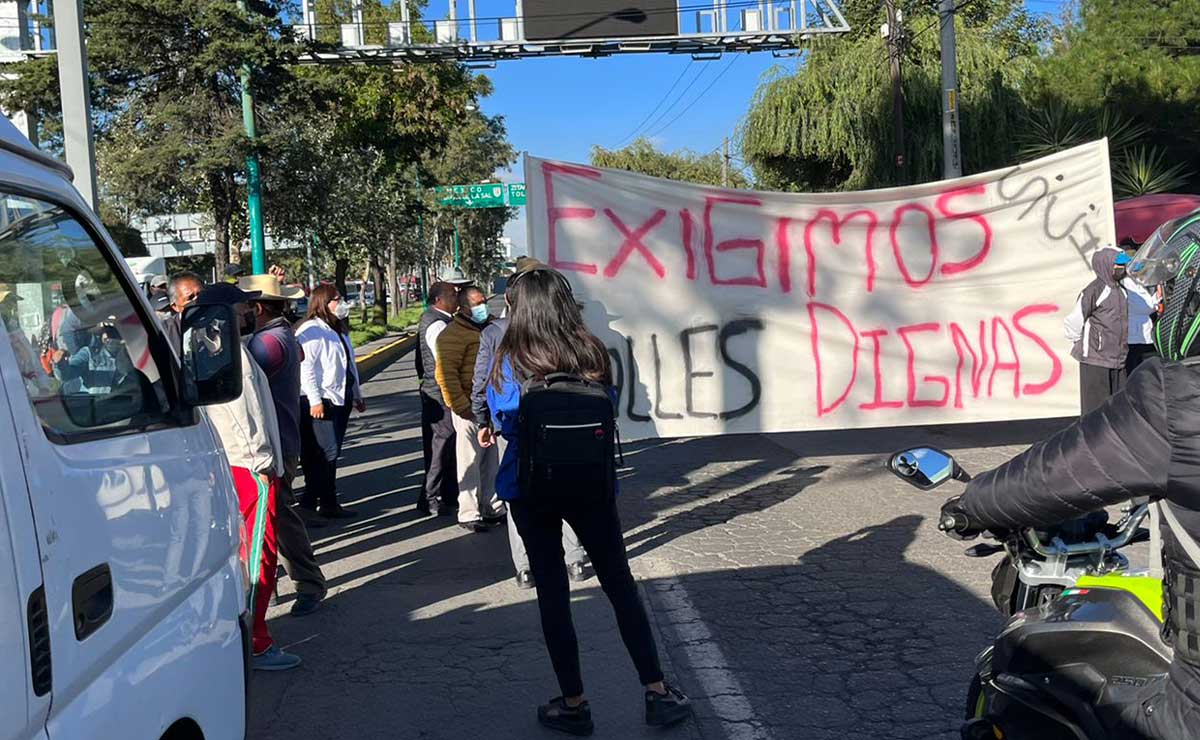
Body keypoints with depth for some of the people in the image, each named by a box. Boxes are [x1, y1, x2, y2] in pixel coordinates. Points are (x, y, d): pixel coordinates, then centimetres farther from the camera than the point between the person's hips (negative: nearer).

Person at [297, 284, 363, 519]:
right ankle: (328, 504, 0)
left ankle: (312, 500, 19)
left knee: (332, 452, 11)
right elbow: (305, 367, -19)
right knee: (326, 453, -7)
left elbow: (349, 366, 24)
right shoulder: (311, 330, -12)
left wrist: (357, 395, 24)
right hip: (321, 402, -9)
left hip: (340, 400, 10)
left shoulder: (338, 330, 19)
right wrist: (315, 400, -23)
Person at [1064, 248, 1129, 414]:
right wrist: (1081, 343, -3)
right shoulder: (1094, 290, -11)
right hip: (1095, 360, -8)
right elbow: (1074, 321, -11)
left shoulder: (1121, 290, 14)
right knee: (1097, 407, -6)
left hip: (1118, 361, 8)